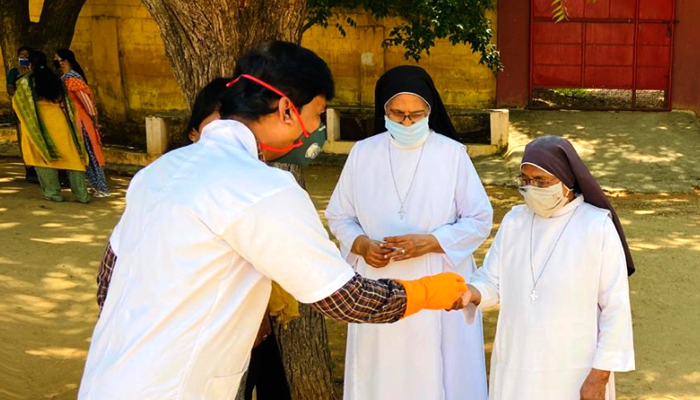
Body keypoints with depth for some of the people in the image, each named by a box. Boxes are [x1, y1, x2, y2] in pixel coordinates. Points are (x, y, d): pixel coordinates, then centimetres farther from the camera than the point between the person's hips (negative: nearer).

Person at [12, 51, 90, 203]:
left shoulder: (26, 82, -2)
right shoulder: (56, 80, 8)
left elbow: (17, 102, 10)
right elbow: (67, 105, 9)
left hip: (39, 124, -3)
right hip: (60, 121, 3)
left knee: (43, 158, 9)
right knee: (71, 157, 3)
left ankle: (53, 193, 8)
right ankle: (82, 194, 2)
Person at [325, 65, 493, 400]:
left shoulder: (452, 154, -6)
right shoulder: (362, 153, 0)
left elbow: (479, 220, -3)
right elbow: (339, 216, 7)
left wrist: (428, 242, -16)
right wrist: (362, 245, -13)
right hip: (379, 292, 2)